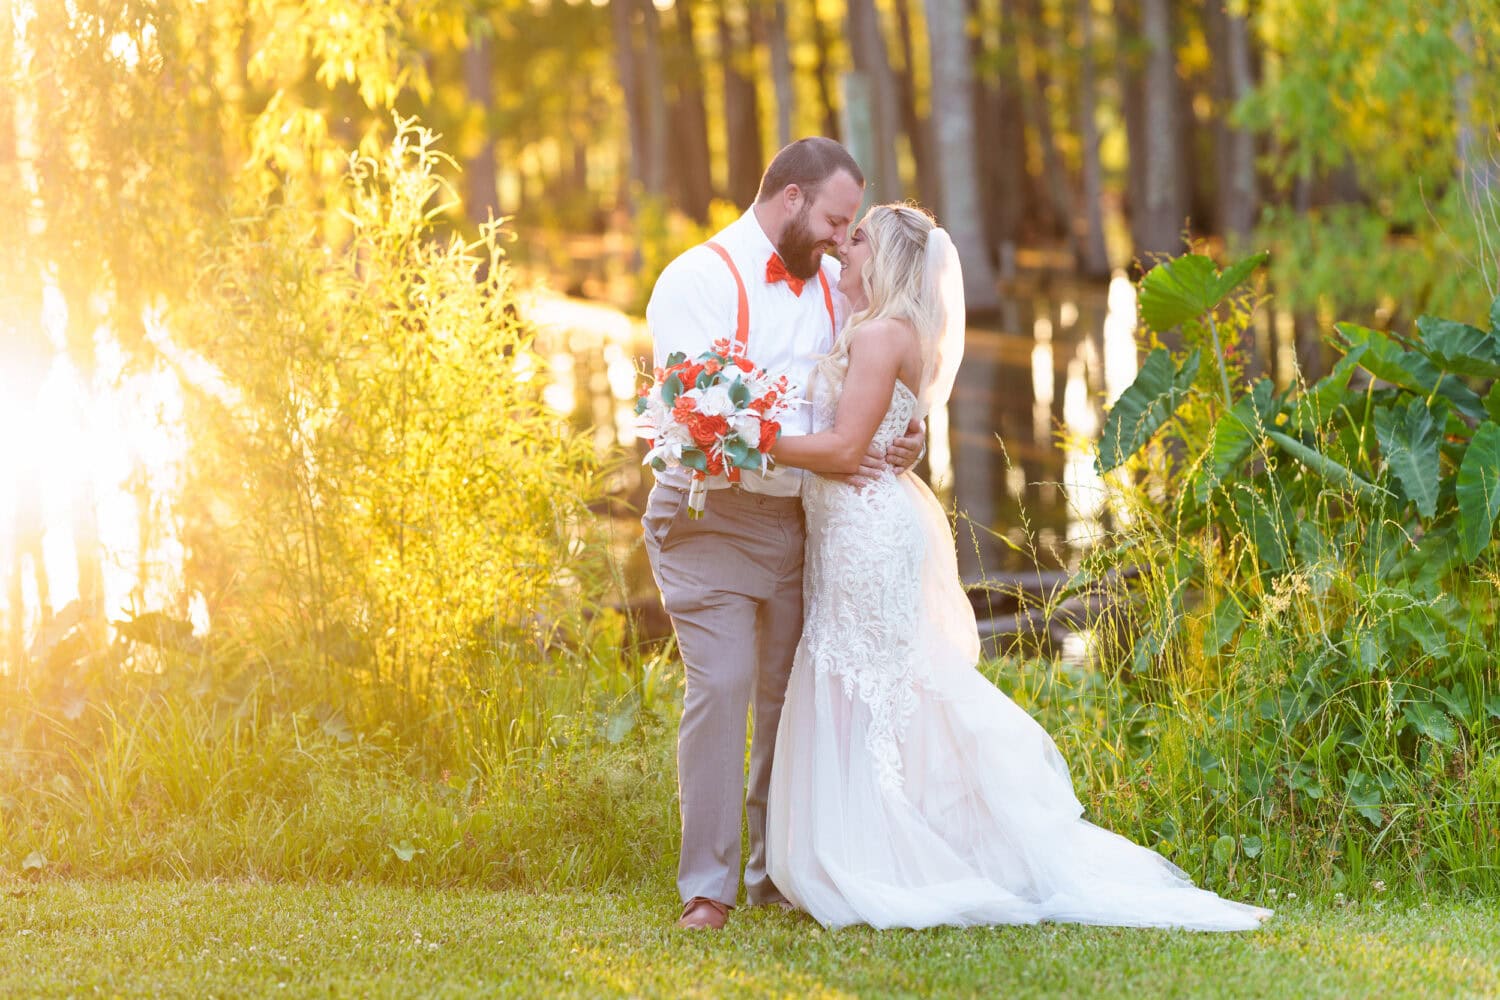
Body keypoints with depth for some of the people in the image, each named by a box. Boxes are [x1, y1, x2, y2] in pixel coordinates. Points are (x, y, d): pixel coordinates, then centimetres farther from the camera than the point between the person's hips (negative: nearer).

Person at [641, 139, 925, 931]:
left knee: (792, 690, 9)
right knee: (721, 686, -14)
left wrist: (902, 435, -10)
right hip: (713, 518, -6)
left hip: (800, 521, 6)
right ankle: (707, 886, -9)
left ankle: (781, 872, 19)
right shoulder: (698, 281, -10)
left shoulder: (829, 285, 10)